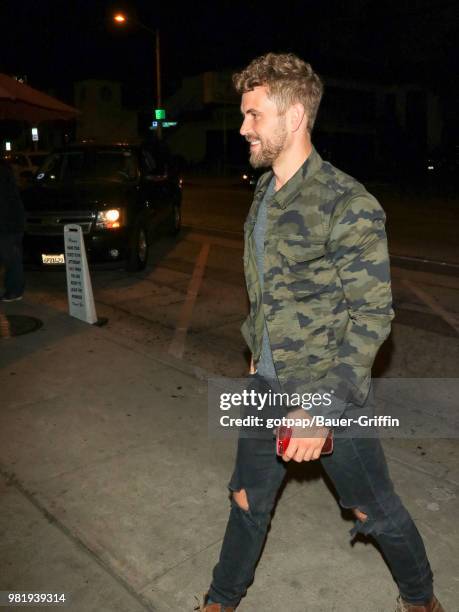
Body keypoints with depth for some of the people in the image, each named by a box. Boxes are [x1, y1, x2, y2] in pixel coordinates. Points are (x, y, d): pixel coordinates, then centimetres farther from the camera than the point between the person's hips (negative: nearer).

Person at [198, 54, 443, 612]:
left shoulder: (349, 205, -19)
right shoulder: (264, 193, 5)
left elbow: (372, 315, -19)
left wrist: (323, 408, -23)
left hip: (329, 392, -6)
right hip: (267, 387, 6)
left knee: (374, 510, 15)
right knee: (248, 500, 19)